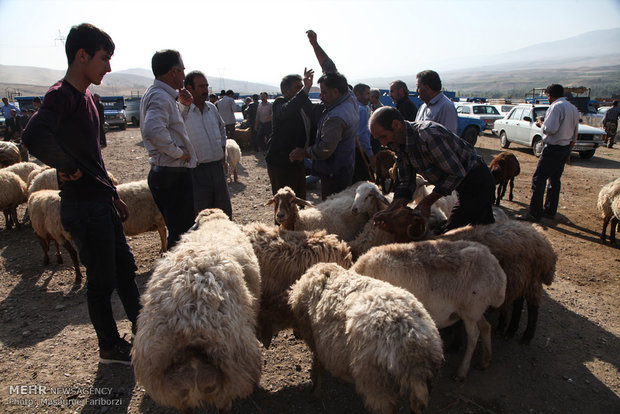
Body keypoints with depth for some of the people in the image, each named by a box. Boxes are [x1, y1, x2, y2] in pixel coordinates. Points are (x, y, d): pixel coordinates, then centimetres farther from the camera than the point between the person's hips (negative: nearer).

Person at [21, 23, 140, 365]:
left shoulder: (85, 97, 13)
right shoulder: (60, 96, -17)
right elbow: (35, 137, -38)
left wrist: (114, 196, 19)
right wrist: (67, 168, -21)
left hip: (102, 203, 9)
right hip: (83, 208, -9)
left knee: (125, 269, 18)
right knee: (102, 281, 5)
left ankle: (141, 328, 35)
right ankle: (110, 347, 25)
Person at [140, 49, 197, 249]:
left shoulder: (162, 94, 16)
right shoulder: (160, 96, -17)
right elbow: (153, 130, -35)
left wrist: (184, 105, 13)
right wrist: (179, 152, -21)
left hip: (165, 173, 11)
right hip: (173, 174, -11)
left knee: (180, 231, 20)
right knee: (181, 234, -4)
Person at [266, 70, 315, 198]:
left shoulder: (305, 104, 11)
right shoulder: (280, 103, -13)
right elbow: (286, 111, -39)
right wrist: (306, 90, -46)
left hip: (297, 162, 8)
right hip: (281, 164, -8)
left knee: (300, 201, 19)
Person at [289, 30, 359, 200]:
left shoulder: (335, 117, -24)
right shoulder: (350, 98, 4)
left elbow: (325, 149, -25)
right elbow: (330, 68, 12)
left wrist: (303, 152, -8)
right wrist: (315, 44, 15)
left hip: (333, 174, -10)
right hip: (346, 168, 10)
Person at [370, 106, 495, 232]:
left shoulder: (428, 134, -29)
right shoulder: (399, 145, -2)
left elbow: (456, 173, -26)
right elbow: (405, 184, -1)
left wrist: (426, 202, -20)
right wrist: (390, 211, -18)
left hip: (477, 182, -9)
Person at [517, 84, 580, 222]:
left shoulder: (556, 107, -14)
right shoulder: (573, 108, 15)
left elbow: (551, 129, -24)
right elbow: (574, 134, 18)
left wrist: (540, 124, -5)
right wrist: (568, 151, 24)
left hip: (553, 148, -9)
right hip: (565, 148, 9)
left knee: (538, 180, -6)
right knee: (555, 180, 15)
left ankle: (535, 213, -6)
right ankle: (550, 211, 23)